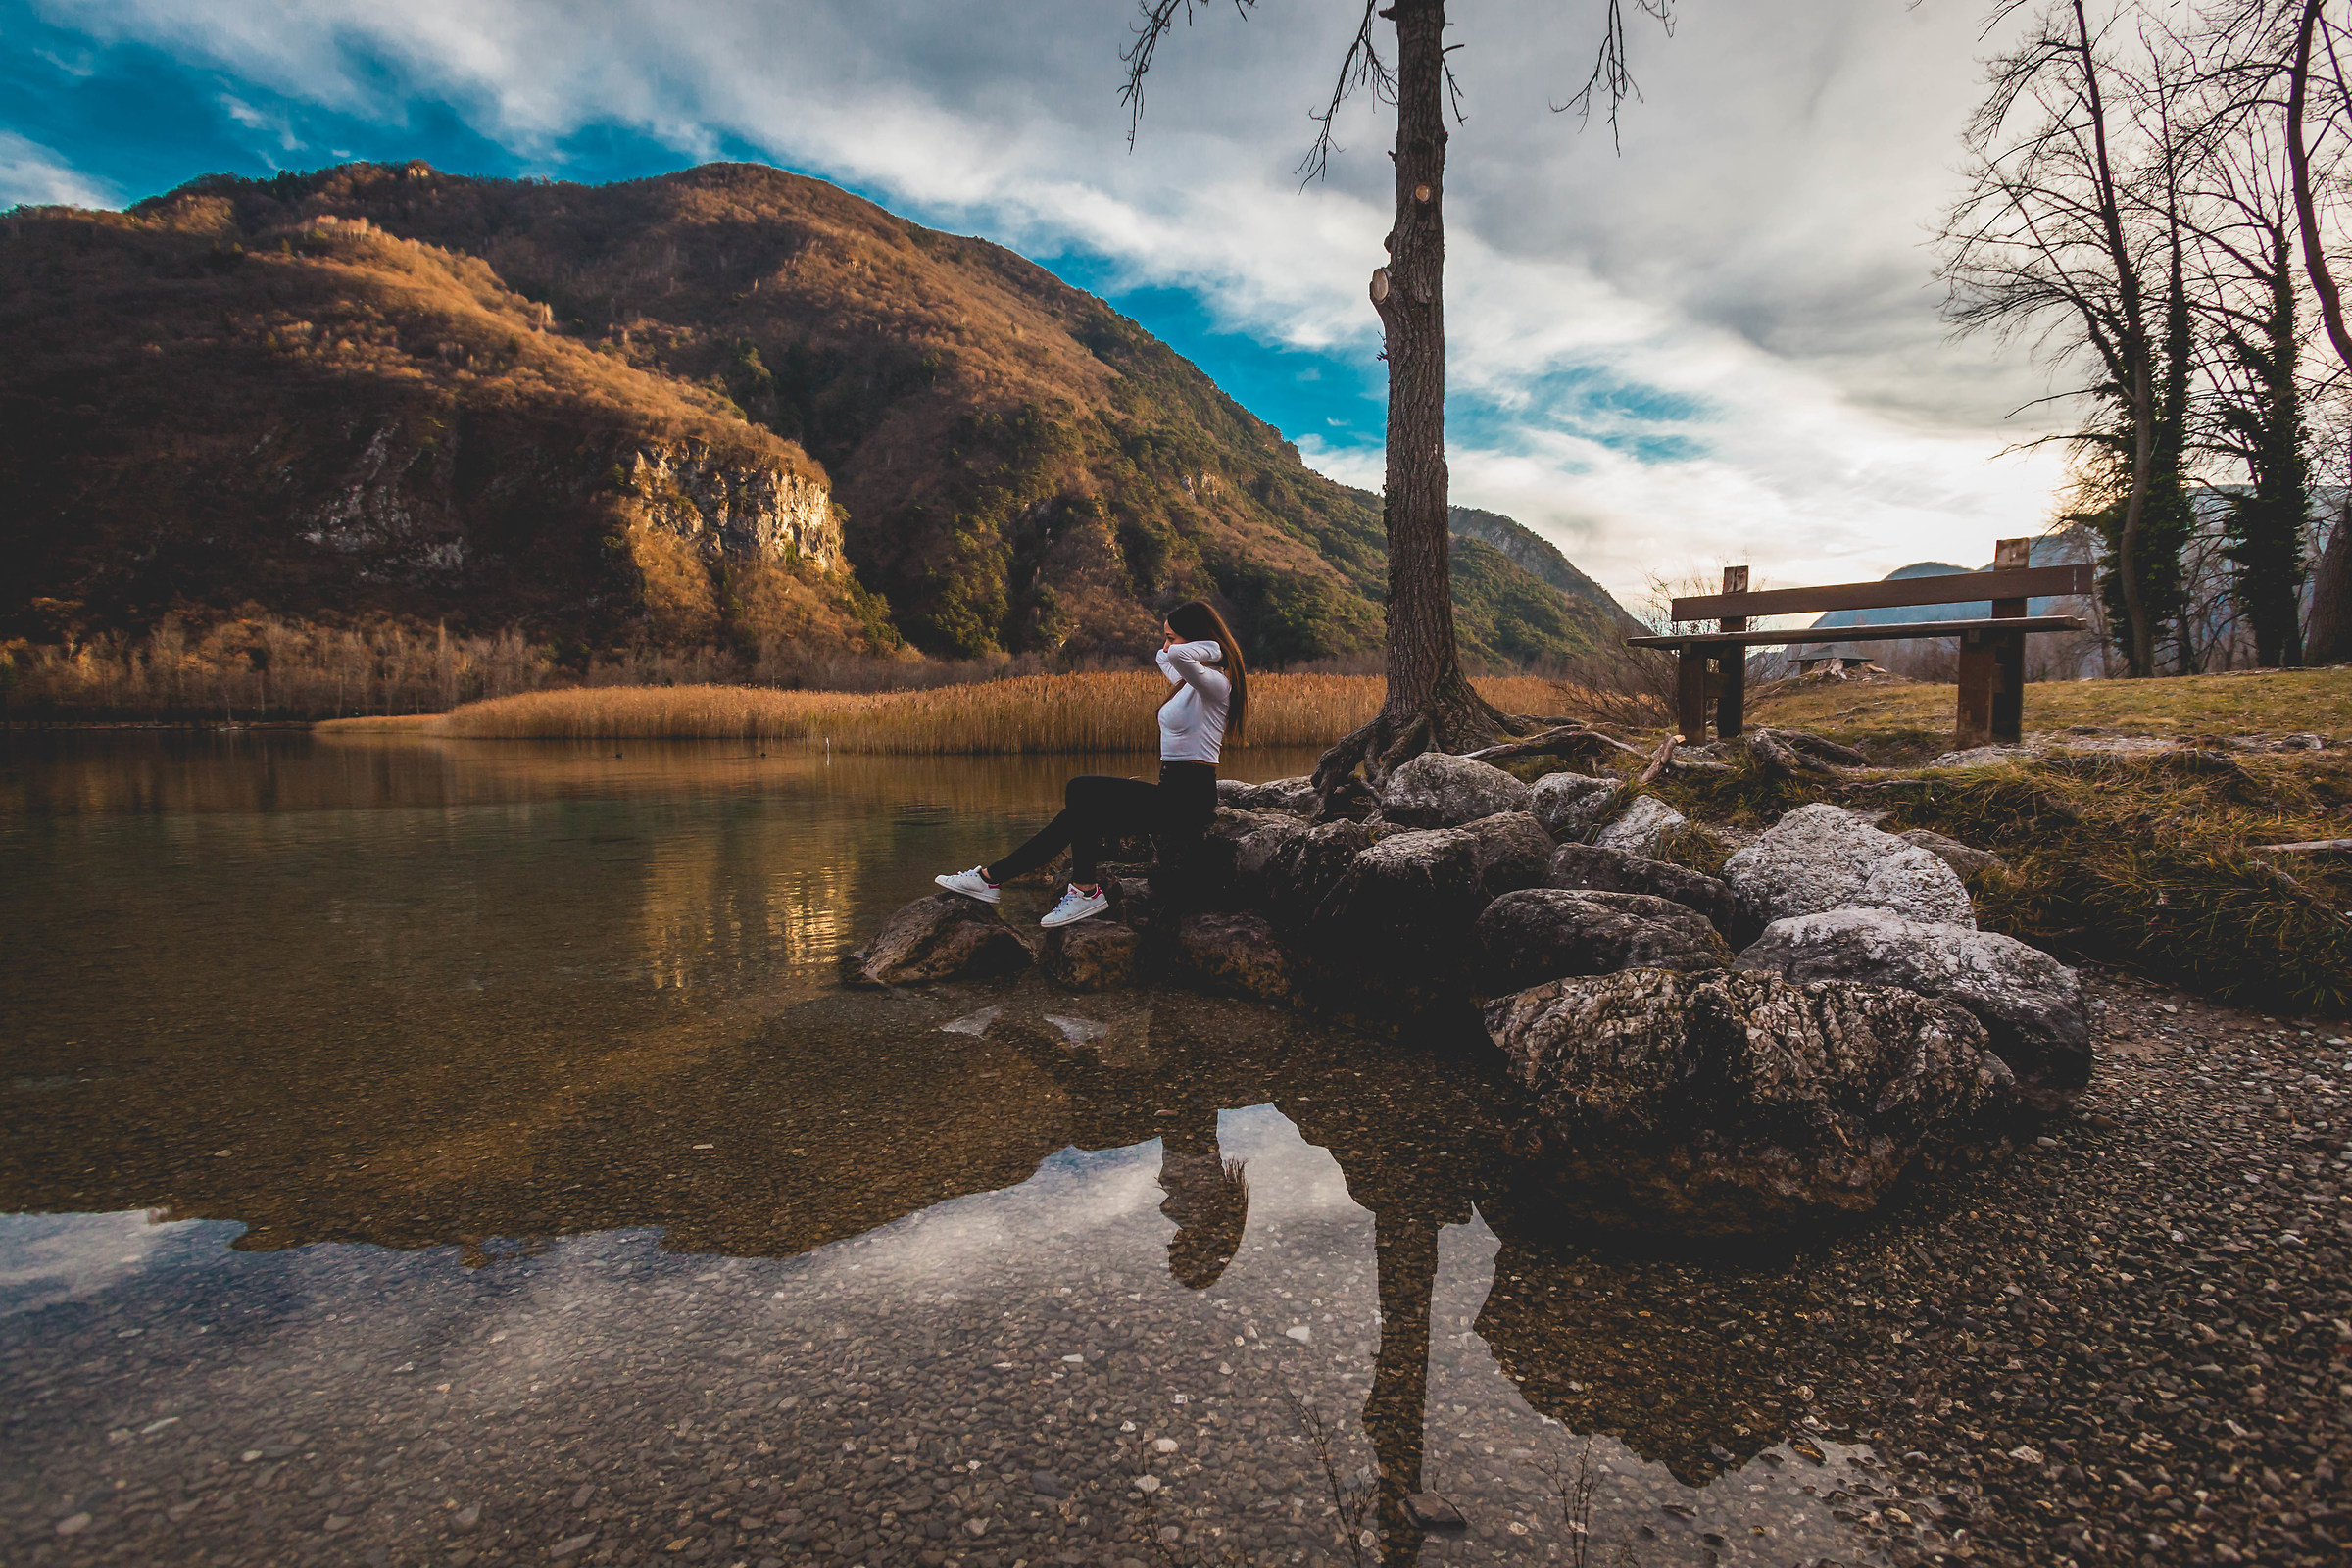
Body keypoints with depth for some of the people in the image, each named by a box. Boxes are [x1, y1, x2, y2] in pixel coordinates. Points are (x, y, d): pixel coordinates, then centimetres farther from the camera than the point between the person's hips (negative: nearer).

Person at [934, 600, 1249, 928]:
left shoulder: (1215, 683, -14)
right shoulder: (1192, 682, 15)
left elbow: (1176, 655, -37)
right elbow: (1165, 657, 38)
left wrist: (1213, 648, -18)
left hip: (1188, 799, -10)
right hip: (1174, 794, 10)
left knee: (1080, 791, -17)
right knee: (1082, 812, 1)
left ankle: (1085, 890, -7)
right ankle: (993, 876, 3)